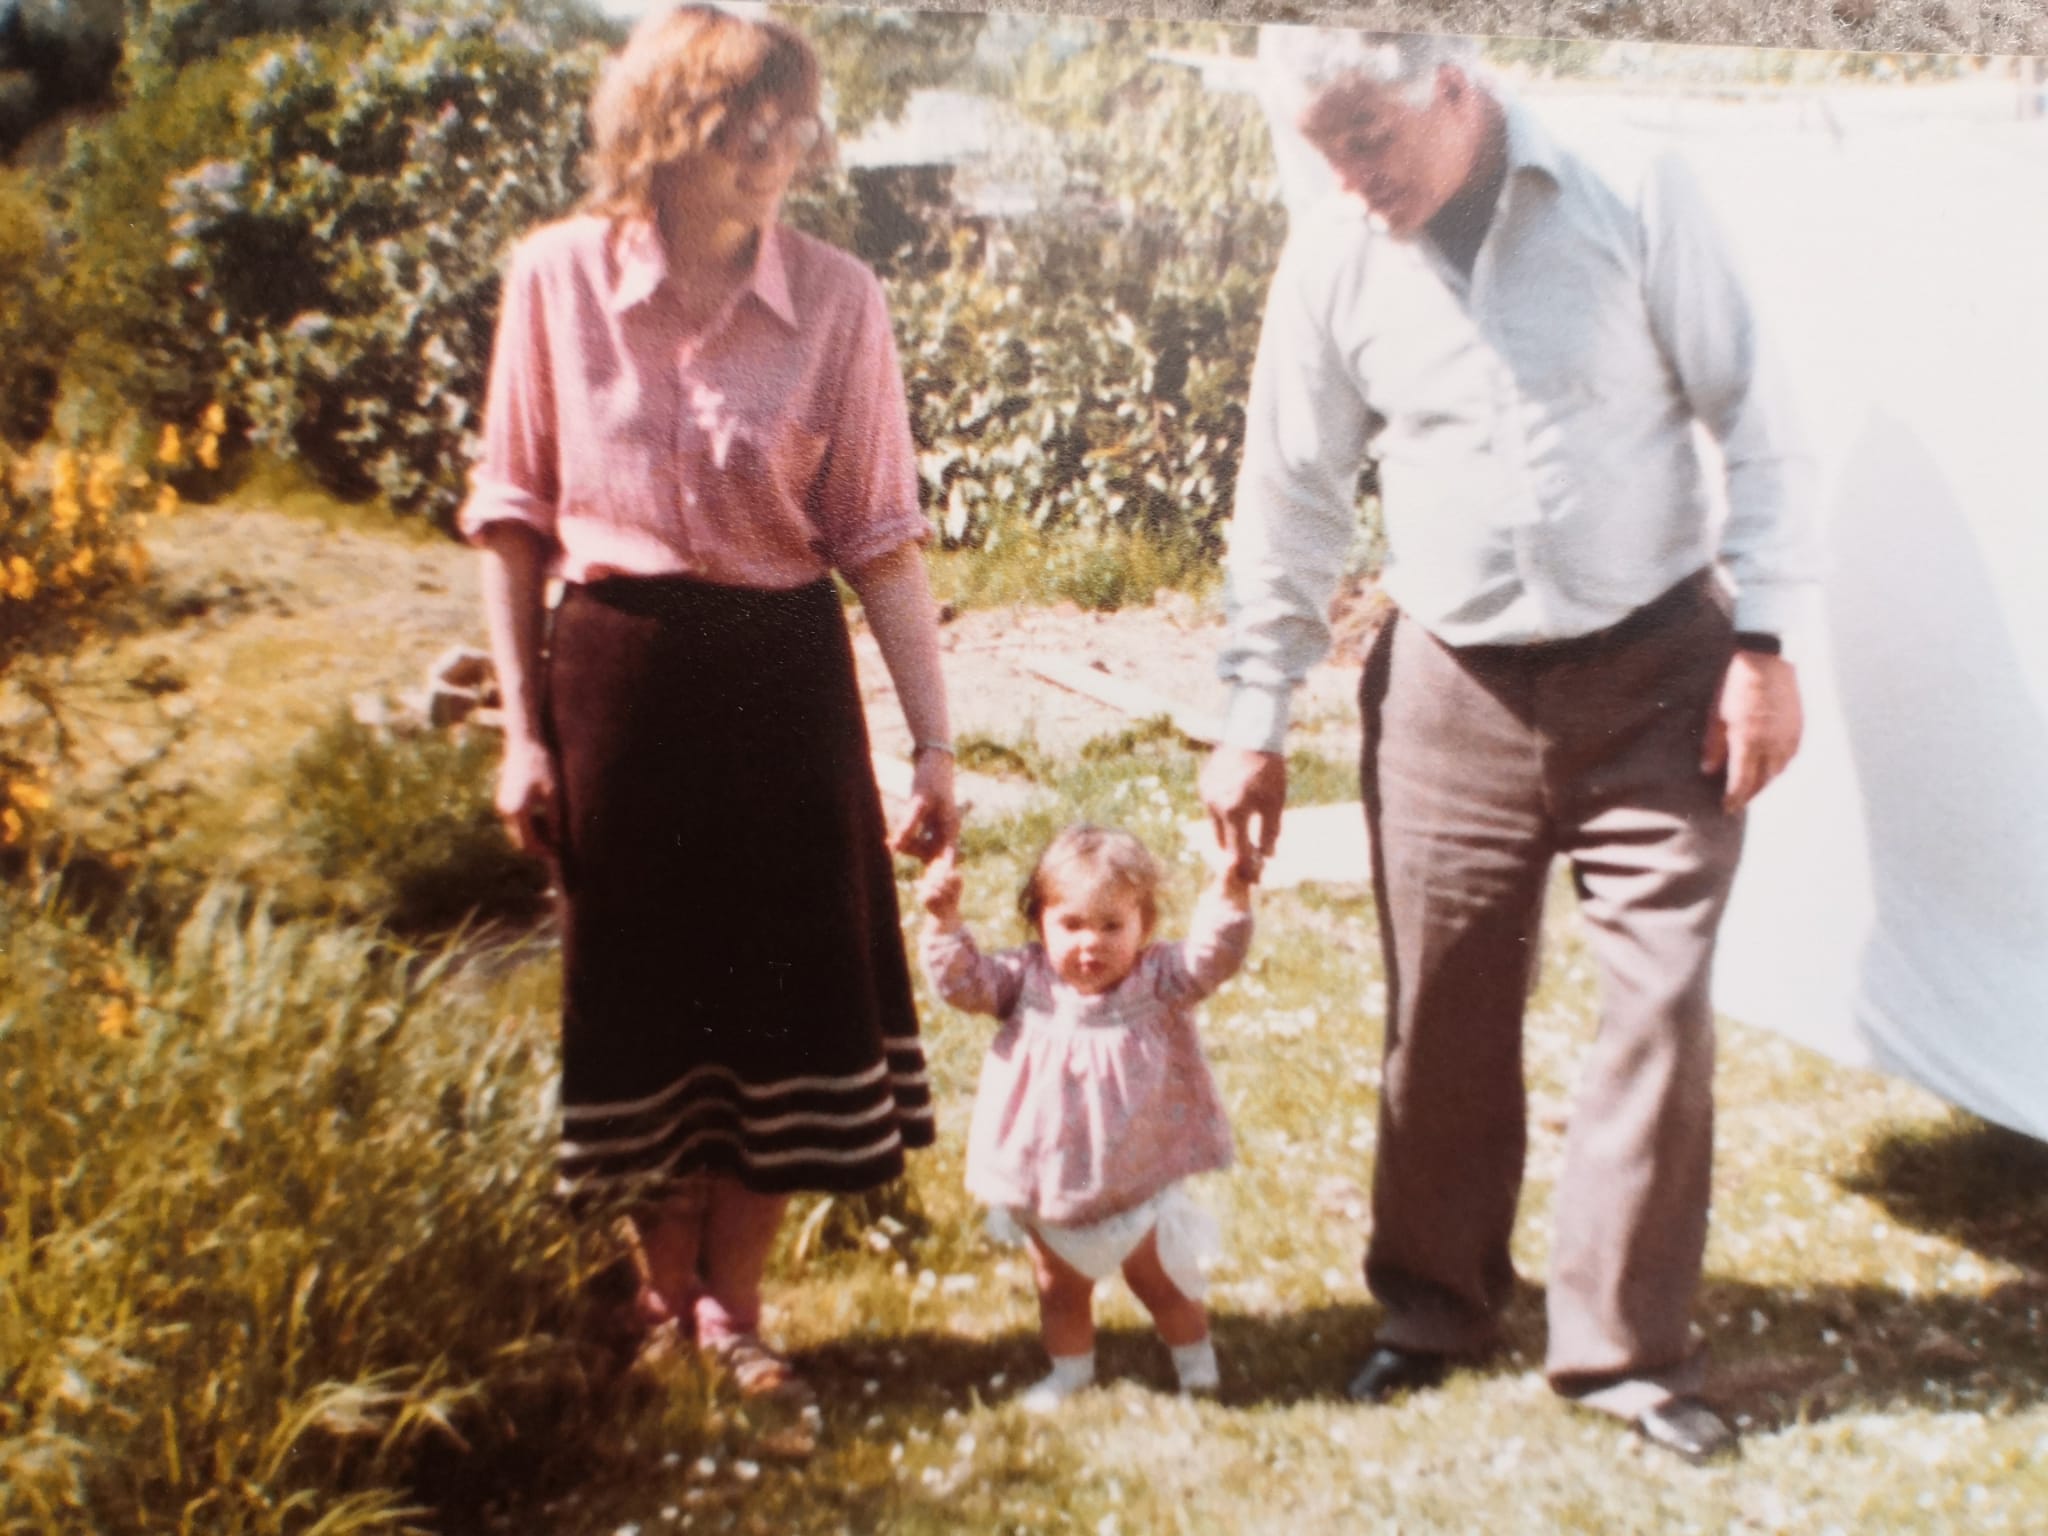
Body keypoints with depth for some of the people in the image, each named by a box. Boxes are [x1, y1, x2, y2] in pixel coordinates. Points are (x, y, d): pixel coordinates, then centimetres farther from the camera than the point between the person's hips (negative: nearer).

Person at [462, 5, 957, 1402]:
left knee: (788, 998, 6)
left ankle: (731, 1310, 26)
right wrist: (523, 728, 0)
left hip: (781, 674, 0)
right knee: (640, 997, 11)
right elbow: (517, 515, 1)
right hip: (614, 670, 0)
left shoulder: (837, 298, -6)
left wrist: (935, 742, -7)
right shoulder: (559, 277, -5)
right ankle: (664, 1301, 33)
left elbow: (882, 534, -4)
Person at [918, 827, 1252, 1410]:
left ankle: (1194, 1357, 41)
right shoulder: (1028, 981, -10)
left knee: (1159, 1279, 17)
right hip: (1049, 1187, 2)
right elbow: (964, 981, -17)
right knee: (1060, 1286, 21)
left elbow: (1209, 958, -27)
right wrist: (945, 921, -32)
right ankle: (1070, 1368, 44)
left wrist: (1230, 897, -43)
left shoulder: (1157, 980, -13)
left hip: (1138, 1184, -2)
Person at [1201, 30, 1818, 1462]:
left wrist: (1765, 642, -8)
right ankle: (1438, 1306, 30)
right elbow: (1293, 501, 4)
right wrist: (1256, 722, 5)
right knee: (1444, 1021, 8)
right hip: (1453, 692, 2)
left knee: (1664, 1008, 1)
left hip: (1658, 673, -1)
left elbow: (1752, 421, -4)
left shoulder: (1633, 192, -9)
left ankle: (1629, 1346, 18)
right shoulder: (1334, 257, -3)